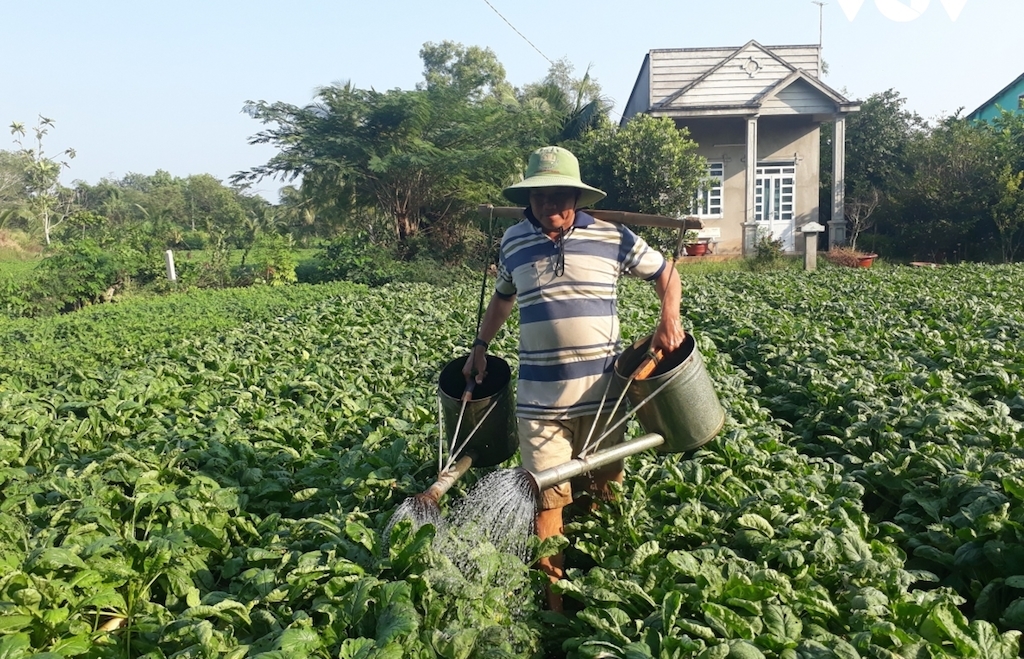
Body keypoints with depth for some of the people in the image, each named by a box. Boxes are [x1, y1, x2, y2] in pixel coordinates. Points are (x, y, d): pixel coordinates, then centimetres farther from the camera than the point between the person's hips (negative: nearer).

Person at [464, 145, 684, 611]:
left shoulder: (611, 238, 0)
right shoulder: (513, 241, 6)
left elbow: (666, 273, 12)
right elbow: (502, 297, 23)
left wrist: (669, 320, -3)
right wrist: (480, 346, 19)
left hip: (602, 394, 0)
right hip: (538, 398, 1)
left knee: (604, 493, 14)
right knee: (546, 498, 1)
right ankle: (553, 601, 15)